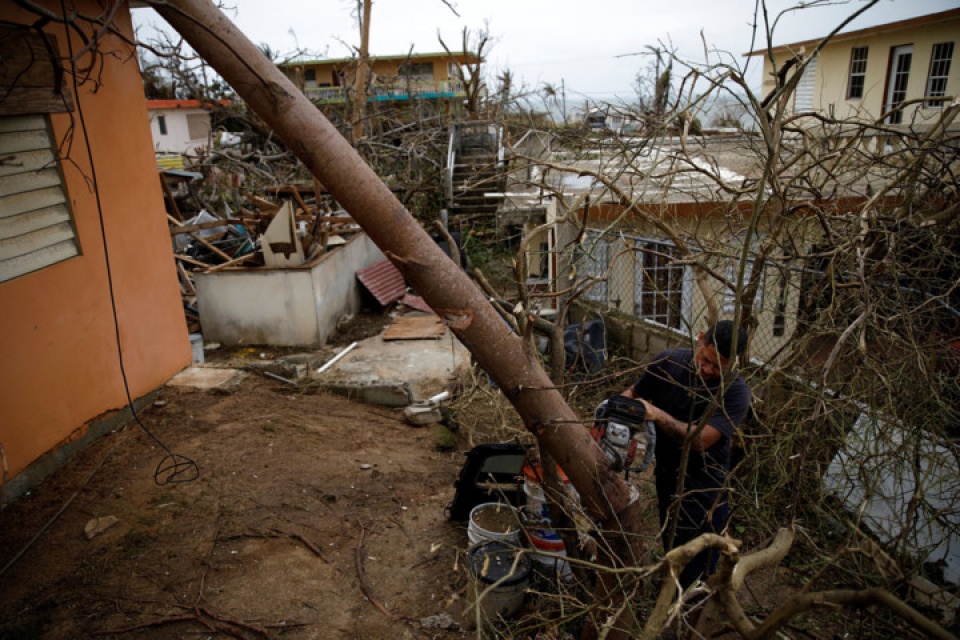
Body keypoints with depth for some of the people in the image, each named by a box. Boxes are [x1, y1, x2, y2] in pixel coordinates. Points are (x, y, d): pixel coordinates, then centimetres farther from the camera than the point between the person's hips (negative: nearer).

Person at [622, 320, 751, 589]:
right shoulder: (668, 362, -9)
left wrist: (657, 415, -40)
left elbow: (700, 440, -29)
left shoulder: (736, 392, -21)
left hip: (704, 492, -4)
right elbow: (634, 392, 4)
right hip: (667, 479, 5)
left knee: (696, 574, 6)